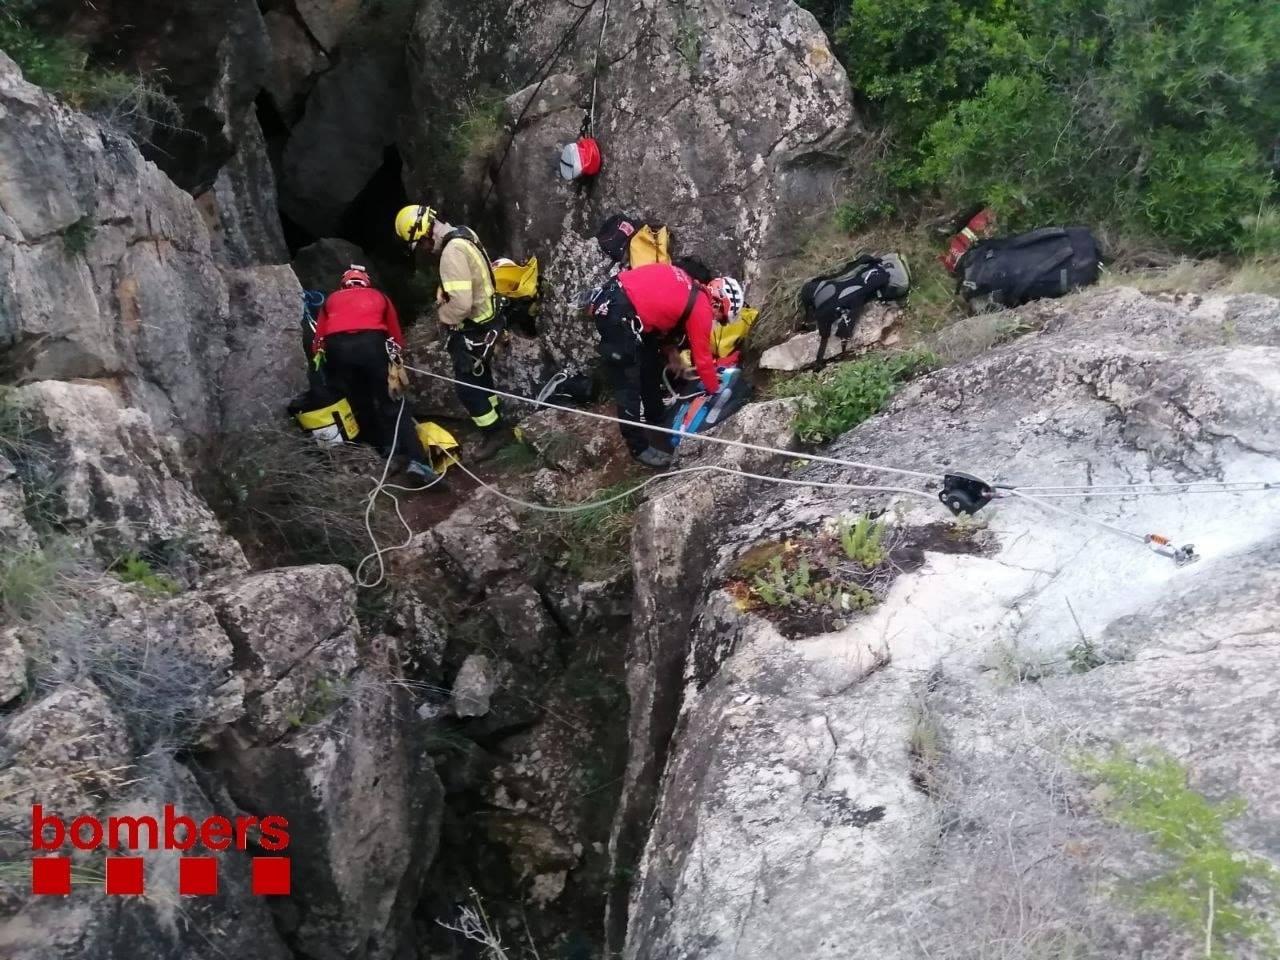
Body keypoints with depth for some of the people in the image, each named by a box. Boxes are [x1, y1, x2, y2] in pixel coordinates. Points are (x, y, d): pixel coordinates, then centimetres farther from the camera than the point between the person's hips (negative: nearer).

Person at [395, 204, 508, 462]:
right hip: (484, 320, 10)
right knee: (481, 379, 25)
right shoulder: (465, 234, 2)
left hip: (473, 330, -10)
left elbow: (461, 304, -32)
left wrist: (443, 317, -13)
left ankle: (494, 433, 15)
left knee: (467, 387, 2)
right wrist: (444, 293, 4)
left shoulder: (452, 252, -28)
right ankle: (495, 419, 41)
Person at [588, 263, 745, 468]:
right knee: (629, 385, -2)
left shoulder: (690, 289, 16)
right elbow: (702, 356, 2)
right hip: (617, 312, -10)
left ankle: (656, 417, 43)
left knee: (650, 362, 26)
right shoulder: (702, 309, -7)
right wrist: (714, 389, 16)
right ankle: (640, 447, 7)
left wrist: (670, 348, 18)